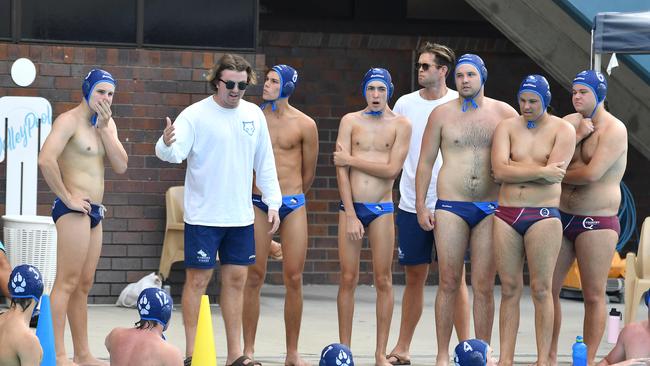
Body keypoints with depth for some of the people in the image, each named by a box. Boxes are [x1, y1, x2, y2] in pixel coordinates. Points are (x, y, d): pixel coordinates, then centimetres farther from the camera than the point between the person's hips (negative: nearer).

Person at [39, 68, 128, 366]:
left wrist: (104, 128, -4)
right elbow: (46, 160, -25)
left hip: (94, 211, 9)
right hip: (73, 209, -9)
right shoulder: (69, 121, -10)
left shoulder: (106, 123, 16)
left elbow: (121, 166, 5)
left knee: (83, 285, 12)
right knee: (67, 282, -11)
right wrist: (67, 197, -18)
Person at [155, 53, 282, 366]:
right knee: (197, 279, -2)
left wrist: (273, 202, 10)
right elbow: (175, 152, -20)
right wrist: (167, 144, -43)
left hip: (240, 215, 5)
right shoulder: (196, 115, -9)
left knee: (236, 279, 9)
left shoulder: (254, 115, 7)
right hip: (203, 215, -5)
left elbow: (265, 163, 14)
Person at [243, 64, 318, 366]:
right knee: (254, 277, 0)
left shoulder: (304, 125, 1)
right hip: (258, 204, 0)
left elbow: (308, 173, 11)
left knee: (294, 278, 1)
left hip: (293, 205, 0)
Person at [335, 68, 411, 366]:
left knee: (383, 281, 0)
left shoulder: (400, 125, 3)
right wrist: (350, 215, -9)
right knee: (348, 279, 0)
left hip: (382, 208, 0)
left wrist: (353, 159, -6)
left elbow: (392, 169, -8)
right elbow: (342, 171, -1)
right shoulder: (350, 121, 5)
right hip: (351, 205, 0)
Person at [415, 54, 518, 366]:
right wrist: (420, 206, 1)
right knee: (449, 283, 0)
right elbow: (425, 162, 8)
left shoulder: (504, 114, 5)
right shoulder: (442, 114, 5)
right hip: (451, 208, 0)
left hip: (491, 209, 0)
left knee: (484, 287, 1)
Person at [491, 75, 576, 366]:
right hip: (507, 214, 3)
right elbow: (500, 171, -7)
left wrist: (513, 169, -5)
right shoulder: (507, 127, 8)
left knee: (541, 290, -2)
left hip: (543, 215, -3)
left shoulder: (562, 130, 1)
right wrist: (540, 171, -11)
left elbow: (555, 174, -12)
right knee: (509, 290, 5)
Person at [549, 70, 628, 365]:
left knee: (593, 296, -1)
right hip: (562, 216, 6)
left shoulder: (614, 130, -9)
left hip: (597, 222, -6)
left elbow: (593, 173, -20)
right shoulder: (569, 123, 10)